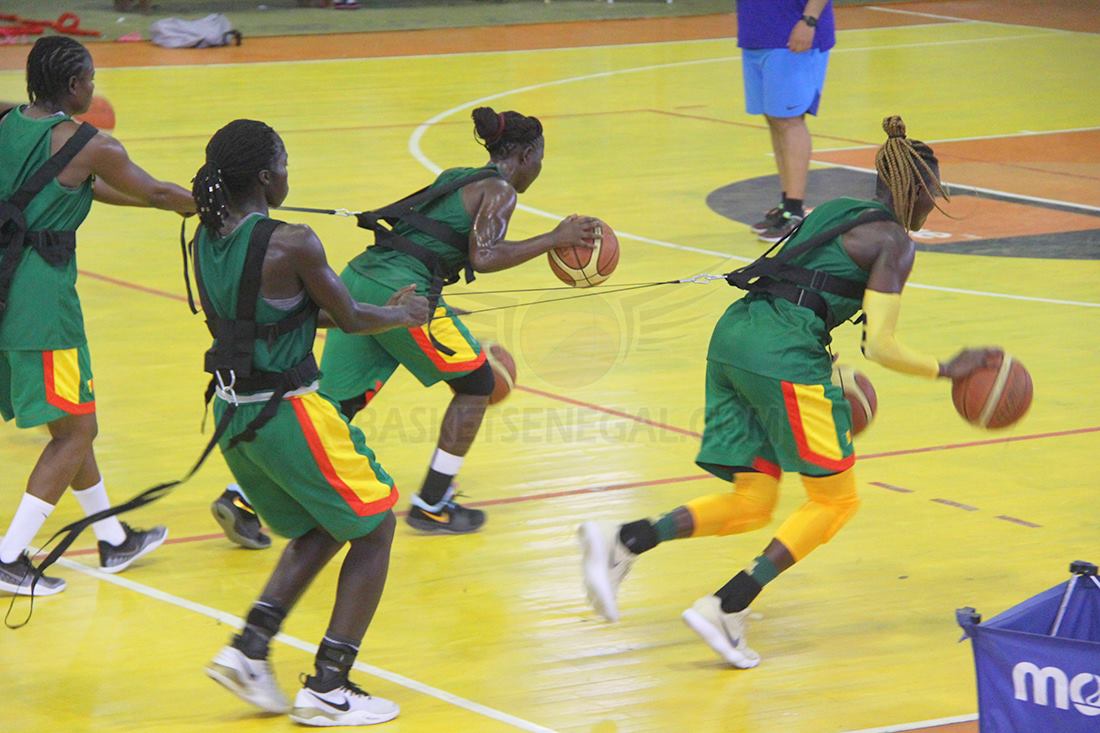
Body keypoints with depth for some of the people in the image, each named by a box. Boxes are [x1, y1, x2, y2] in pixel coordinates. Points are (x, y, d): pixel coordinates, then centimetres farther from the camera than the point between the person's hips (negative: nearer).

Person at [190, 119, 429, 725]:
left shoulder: (206, 239, 3)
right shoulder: (291, 244, -20)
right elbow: (349, 319, -7)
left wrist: (384, 310, 19)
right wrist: (401, 315, 15)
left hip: (232, 412, 8)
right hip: (287, 411, -8)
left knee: (318, 531, 26)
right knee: (374, 528, 10)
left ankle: (248, 651, 13)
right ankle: (326, 689, 7)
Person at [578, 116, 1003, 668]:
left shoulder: (834, 212, 26)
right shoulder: (895, 243, 3)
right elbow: (879, 345, -5)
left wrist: (821, 368, 37)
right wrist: (947, 370, 9)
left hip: (733, 332, 8)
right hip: (783, 351, -8)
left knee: (753, 503, 10)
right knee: (836, 499, 5)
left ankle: (624, 541, -10)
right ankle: (726, 609, -7)